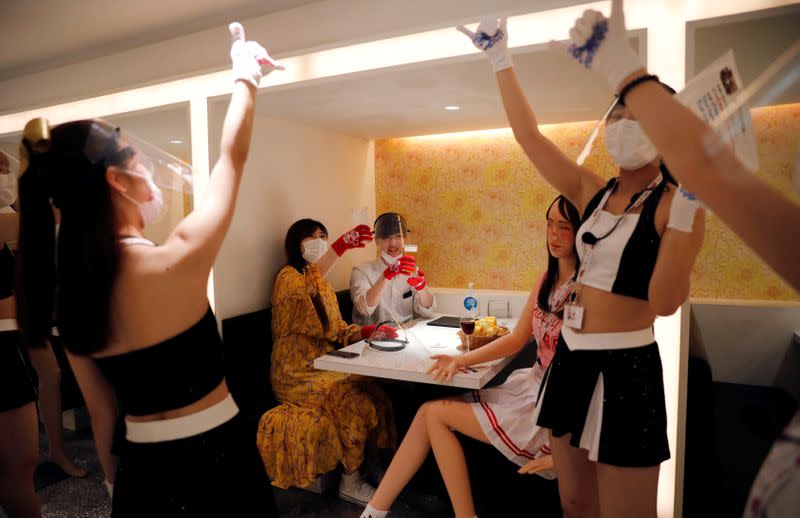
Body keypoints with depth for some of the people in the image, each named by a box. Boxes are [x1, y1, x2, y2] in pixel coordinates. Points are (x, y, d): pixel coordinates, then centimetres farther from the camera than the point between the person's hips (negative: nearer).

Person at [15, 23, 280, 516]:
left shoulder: (69, 297, -4)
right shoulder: (174, 261, -24)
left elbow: (102, 412, 6)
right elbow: (232, 157, -11)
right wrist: (246, 74, 4)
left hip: (143, 472, 5)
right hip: (215, 462, -5)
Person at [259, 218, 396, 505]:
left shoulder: (324, 284, 15)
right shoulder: (287, 275, -10)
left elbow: (338, 329, 11)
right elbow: (300, 287, -36)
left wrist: (369, 330, -8)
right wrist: (341, 246, -47)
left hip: (325, 368, 7)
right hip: (297, 374, -7)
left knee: (375, 394, -12)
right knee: (356, 401, -23)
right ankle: (350, 483, -5)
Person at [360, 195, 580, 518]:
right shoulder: (548, 278, 6)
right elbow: (517, 339, 8)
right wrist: (462, 360, -4)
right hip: (531, 387, 7)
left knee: (435, 414, -6)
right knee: (428, 413, -1)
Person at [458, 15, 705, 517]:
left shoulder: (676, 204, -9)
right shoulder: (592, 193, 5)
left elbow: (665, 302, -21)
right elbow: (528, 134, 5)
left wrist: (687, 207, -26)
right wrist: (501, 59, 8)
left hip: (624, 368, -5)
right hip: (572, 358, 6)